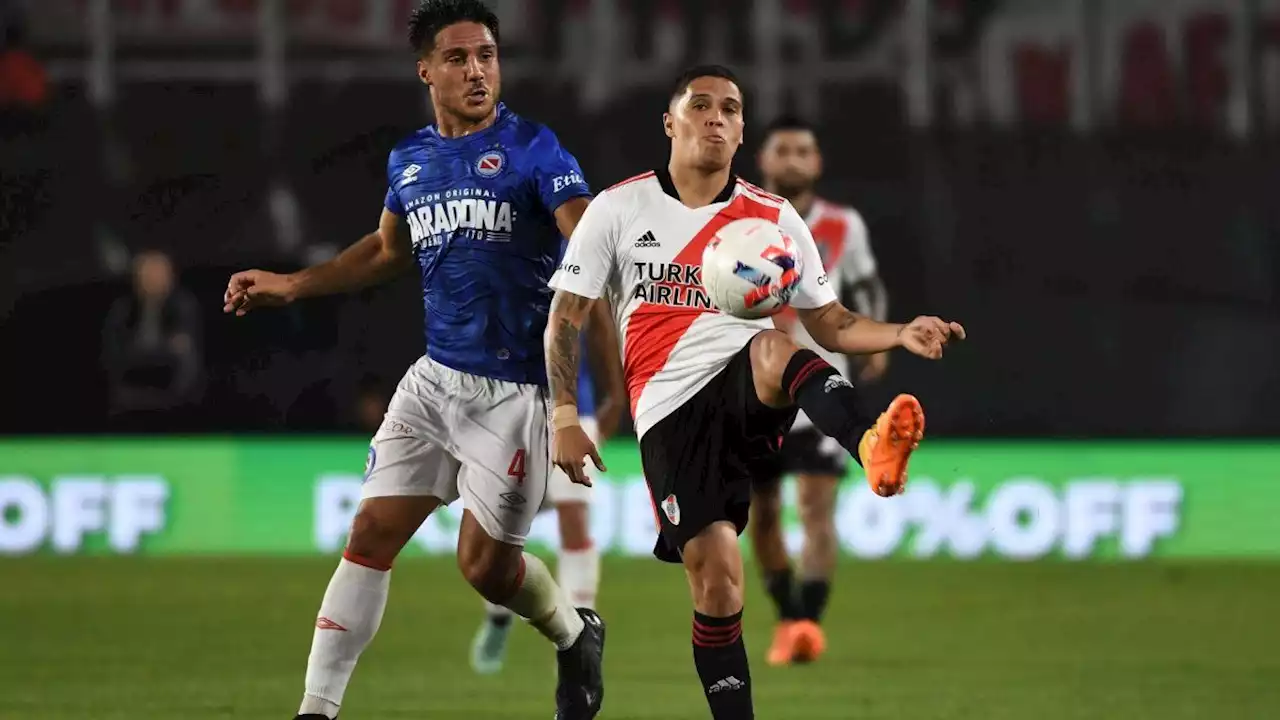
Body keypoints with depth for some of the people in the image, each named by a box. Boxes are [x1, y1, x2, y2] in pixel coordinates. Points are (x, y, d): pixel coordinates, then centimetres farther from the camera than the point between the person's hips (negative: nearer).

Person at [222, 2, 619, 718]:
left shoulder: (533, 149, -10)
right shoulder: (410, 160, 8)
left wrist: (616, 369, -32)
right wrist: (290, 285, 22)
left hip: (515, 388, -5)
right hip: (436, 379, 5)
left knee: (485, 564, 1)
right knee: (372, 534, -2)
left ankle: (578, 637, 33)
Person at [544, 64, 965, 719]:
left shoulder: (775, 219, 12)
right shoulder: (618, 209, 8)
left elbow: (832, 326, 14)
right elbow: (566, 319, 10)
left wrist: (901, 334, -5)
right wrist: (565, 416, -1)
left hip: (752, 392, -1)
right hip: (670, 408, 1)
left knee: (772, 348, -38)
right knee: (715, 577, -12)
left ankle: (873, 450, -68)